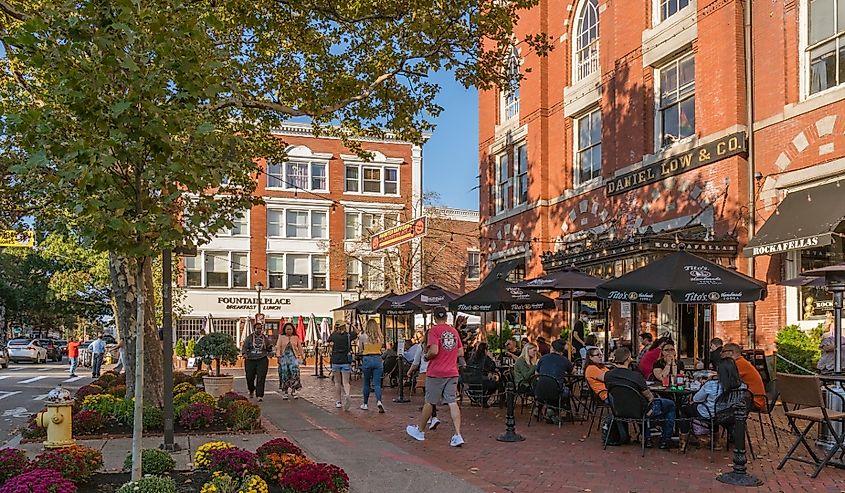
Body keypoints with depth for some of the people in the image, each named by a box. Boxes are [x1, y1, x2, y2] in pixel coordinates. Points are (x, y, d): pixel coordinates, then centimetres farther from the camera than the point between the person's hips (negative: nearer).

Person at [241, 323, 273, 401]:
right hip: (250, 360, 0)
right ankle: (251, 390, 35)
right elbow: (244, 347, 2)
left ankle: (260, 395, -9)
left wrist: (270, 347, -3)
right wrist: (244, 353, -17)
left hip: (262, 360, 0)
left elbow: (269, 350, 19)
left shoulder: (265, 338, 12)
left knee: (261, 378, -10)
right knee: (249, 377, 5)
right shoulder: (249, 338, 7)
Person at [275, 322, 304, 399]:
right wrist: (278, 356, -15)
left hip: (293, 357, 0)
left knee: (295, 371, -15)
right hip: (284, 356, 0)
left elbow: (300, 348, 15)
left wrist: (303, 357, 12)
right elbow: (278, 347, 0)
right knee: (284, 373, -4)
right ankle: (285, 391, 6)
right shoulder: (281, 337, 8)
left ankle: (293, 391, -8)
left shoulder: (296, 338, 13)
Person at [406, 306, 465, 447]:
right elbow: (461, 352, 13)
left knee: (429, 402, 8)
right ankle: (458, 435, -7)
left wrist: (426, 356, -1)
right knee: (453, 403, 1)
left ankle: (420, 430, 25)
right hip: (452, 373, 5)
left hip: (436, 373, -5)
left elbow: (434, 351, -20)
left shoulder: (434, 330, -9)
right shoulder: (454, 331, 10)